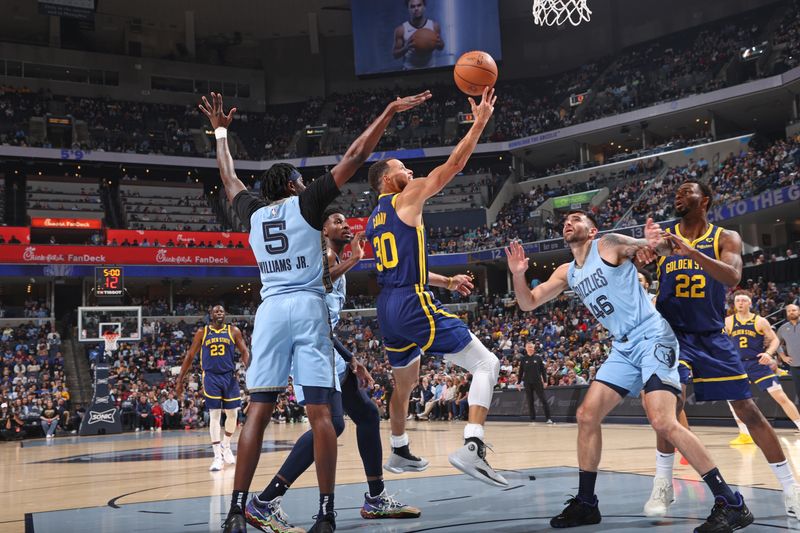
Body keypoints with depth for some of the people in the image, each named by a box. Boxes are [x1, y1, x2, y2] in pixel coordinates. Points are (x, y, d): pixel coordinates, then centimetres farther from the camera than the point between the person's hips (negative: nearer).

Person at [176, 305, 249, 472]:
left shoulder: (234, 331, 4)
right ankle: (218, 456, -7)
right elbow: (190, 356, 6)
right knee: (214, 415, -6)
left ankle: (226, 447, 28)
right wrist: (180, 380, 2)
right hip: (211, 377, -1)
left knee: (232, 414, 5)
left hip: (230, 376, 1)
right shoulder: (202, 332, 4)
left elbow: (244, 352, 2)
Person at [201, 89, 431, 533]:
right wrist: (390, 112, 11)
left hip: (269, 310, 4)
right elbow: (354, 157, 4)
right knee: (320, 413, -4)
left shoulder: (252, 212, 17)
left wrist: (220, 131, 49)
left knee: (257, 412, 3)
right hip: (308, 308, -3)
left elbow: (229, 178, 36)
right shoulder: (306, 202, 6)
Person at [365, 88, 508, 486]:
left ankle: (399, 453, 42)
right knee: (486, 364, -8)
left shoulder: (374, 220, 21)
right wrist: (480, 122, 2)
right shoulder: (406, 199, -2)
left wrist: (445, 281, 30)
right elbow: (453, 165, -4)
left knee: (405, 383, 29)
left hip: (387, 309, 9)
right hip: (412, 304, -9)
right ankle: (471, 448, -24)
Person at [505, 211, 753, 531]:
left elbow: (668, 251, -6)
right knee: (586, 416, 3)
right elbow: (528, 304, 15)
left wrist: (655, 243, -31)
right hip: (623, 349, 8)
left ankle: (732, 504, -17)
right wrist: (518, 275, -5)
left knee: (663, 423, -21)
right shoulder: (567, 273, 15)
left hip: (652, 338, -8)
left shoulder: (609, 244, -5)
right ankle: (585, 504, 14)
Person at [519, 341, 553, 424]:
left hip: (538, 382, -1)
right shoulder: (524, 359, 6)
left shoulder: (538, 358, 4)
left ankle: (548, 418, -8)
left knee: (543, 400, -7)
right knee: (530, 401, 4)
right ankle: (532, 419, 11)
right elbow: (521, 371, 9)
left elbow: (543, 370, 5)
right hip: (527, 383, 1)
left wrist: (545, 381, -1)